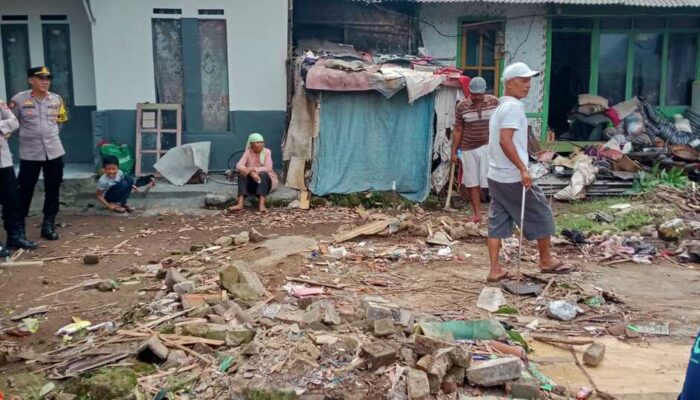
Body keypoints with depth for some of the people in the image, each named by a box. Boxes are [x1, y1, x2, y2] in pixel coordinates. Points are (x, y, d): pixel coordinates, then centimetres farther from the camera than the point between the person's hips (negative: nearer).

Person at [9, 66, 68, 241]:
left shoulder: (57, 100, 4)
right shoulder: (19, 100, -8)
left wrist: (50, 135, 11)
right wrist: (27, 136, 6)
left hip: (54, 152, 3)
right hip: (29, 153, -3)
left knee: (53, 190, 8)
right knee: (25, 190, 2)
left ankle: (48, 225, 19)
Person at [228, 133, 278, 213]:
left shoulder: (267, 152, -11)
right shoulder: (248, 152, -6)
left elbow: (268, 168, -23)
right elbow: (239, 166, -19)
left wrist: (252, 169, -34)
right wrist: (251, 172, -37)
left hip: (265, 179, -2)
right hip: (251, 180, 2)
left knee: (263, 174, -33)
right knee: (242, 173, -27)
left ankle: (261, 204, -43)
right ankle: (240, 204, -39)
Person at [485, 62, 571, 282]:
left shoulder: (500, 108, 16)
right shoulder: (513, 107, -15)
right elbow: (505, 140, -26)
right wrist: (523, 169, -24)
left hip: (495, 176, 9)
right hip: (513, 177, -9)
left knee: (497, 222, 8)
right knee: (541, 214, 9)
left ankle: (495, 270, 9)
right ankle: (546, 260, 23)